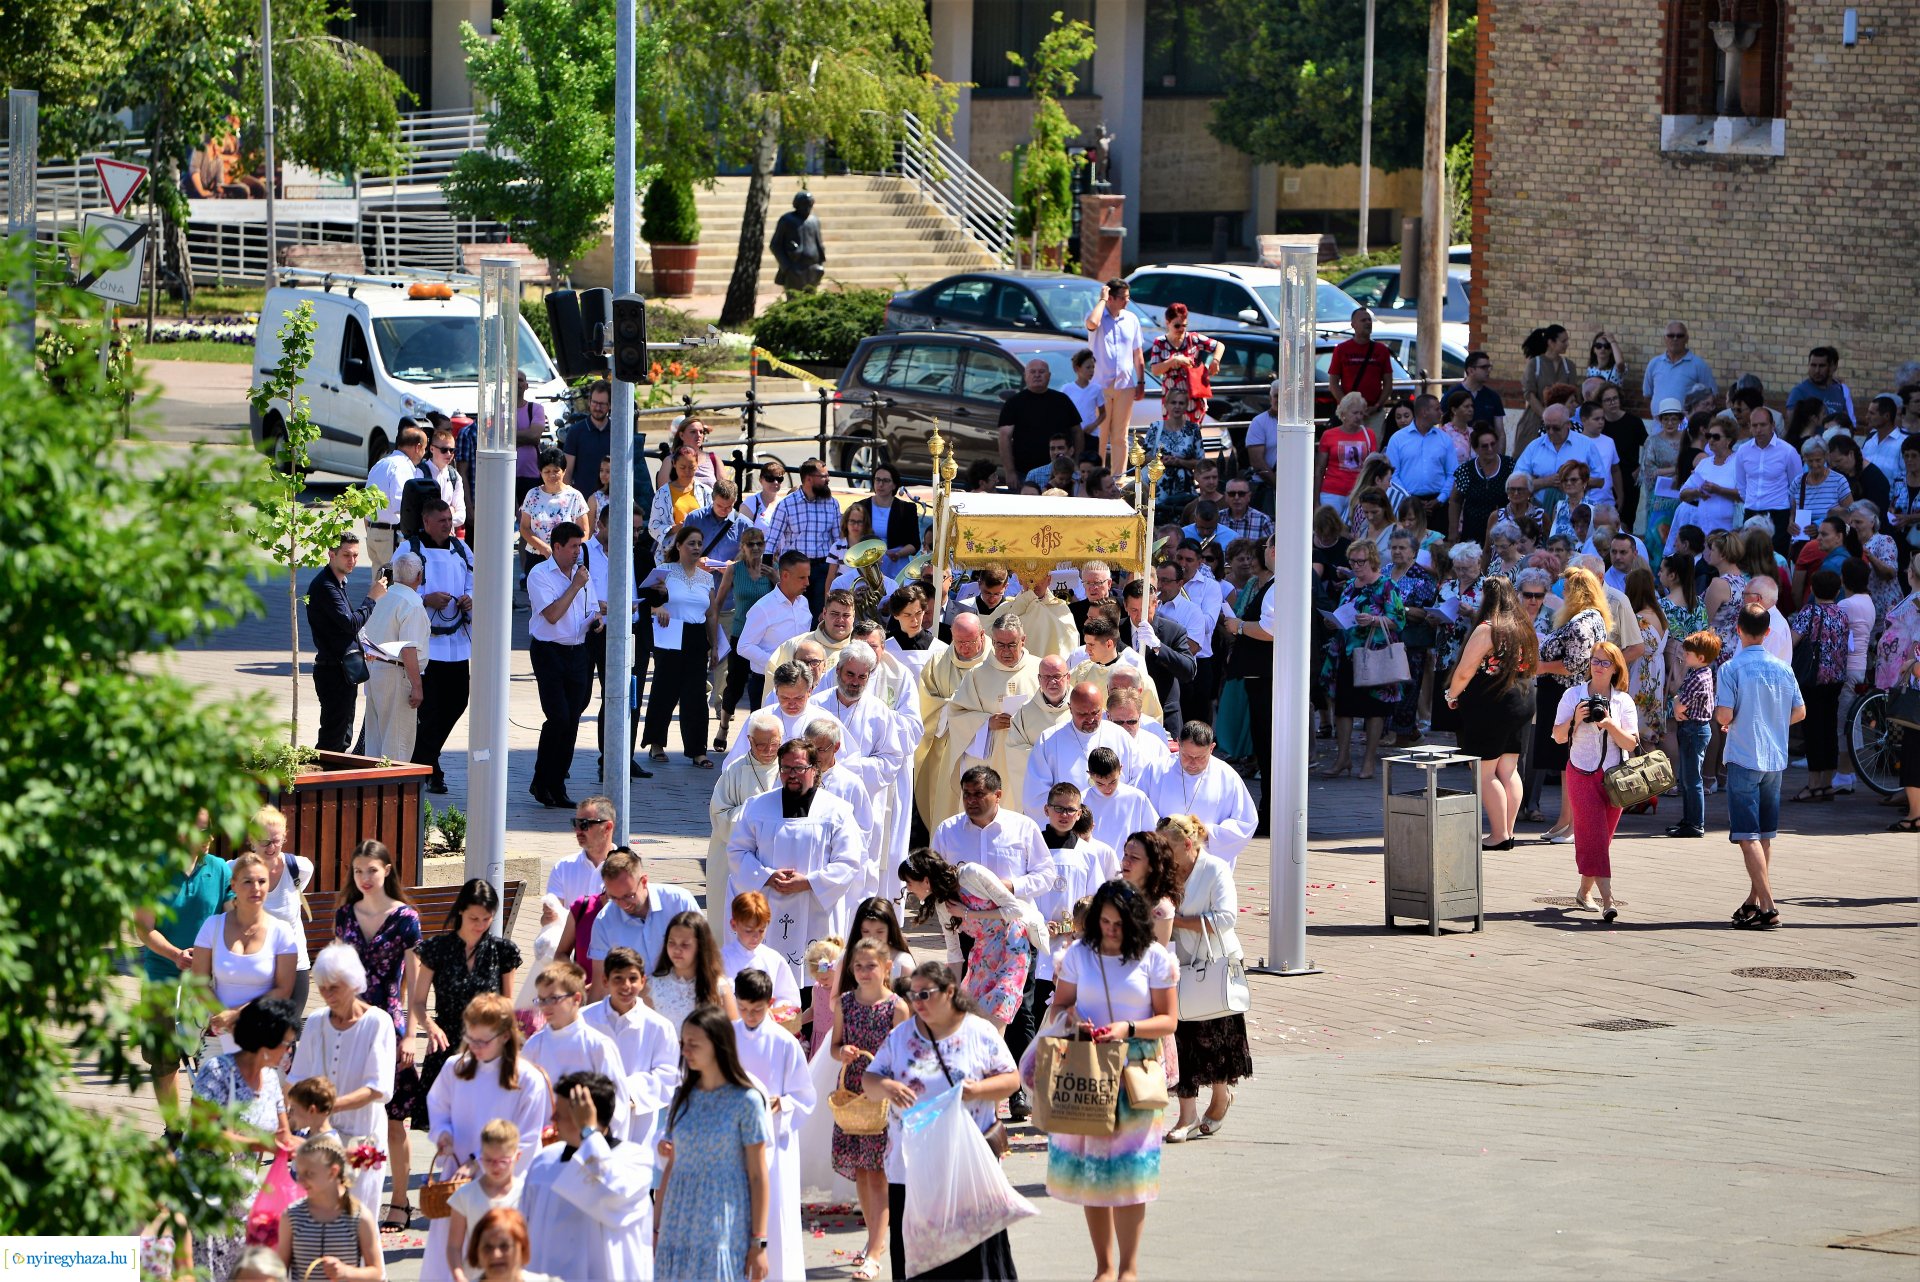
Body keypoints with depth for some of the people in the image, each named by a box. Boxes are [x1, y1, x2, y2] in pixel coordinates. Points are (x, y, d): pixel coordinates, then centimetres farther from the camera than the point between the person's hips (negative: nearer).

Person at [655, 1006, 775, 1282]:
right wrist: (657, 1228, 12)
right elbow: (672, 1167, 13)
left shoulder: (746, 1102, -6)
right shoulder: (683, 1098, 9)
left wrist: (759, 1243, -8)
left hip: (724, 1228, -5)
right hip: (679, 1229, 5)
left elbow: (758, 1176, -6)